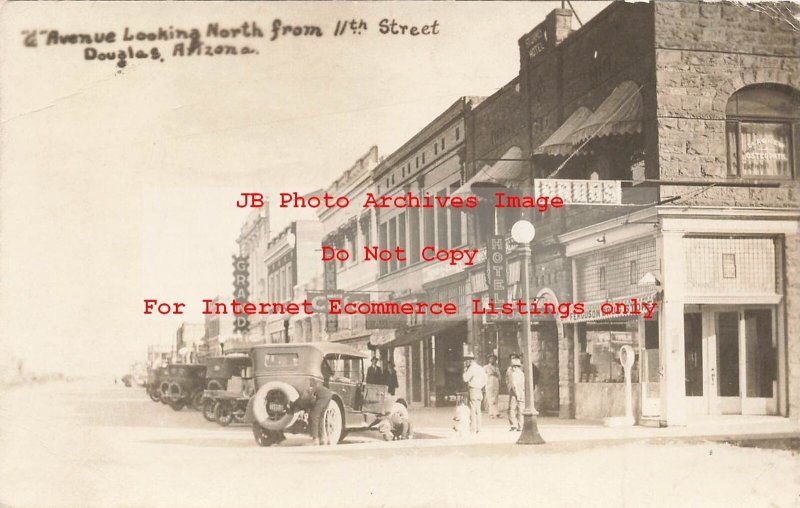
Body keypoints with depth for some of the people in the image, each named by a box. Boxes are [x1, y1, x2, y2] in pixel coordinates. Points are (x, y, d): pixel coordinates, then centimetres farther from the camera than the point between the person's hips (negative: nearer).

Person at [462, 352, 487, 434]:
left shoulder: (471, 368, -12)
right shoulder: (480, 368, 15)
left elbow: (465, 378, -15)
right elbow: (484, 380, 18)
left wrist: (465, 369, -5)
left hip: (473, 390, -8)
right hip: (479, 391, 8)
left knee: (472, 410, -7)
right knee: (478, 410, 12)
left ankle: (472, 430, -8)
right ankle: (478, 428, 14)